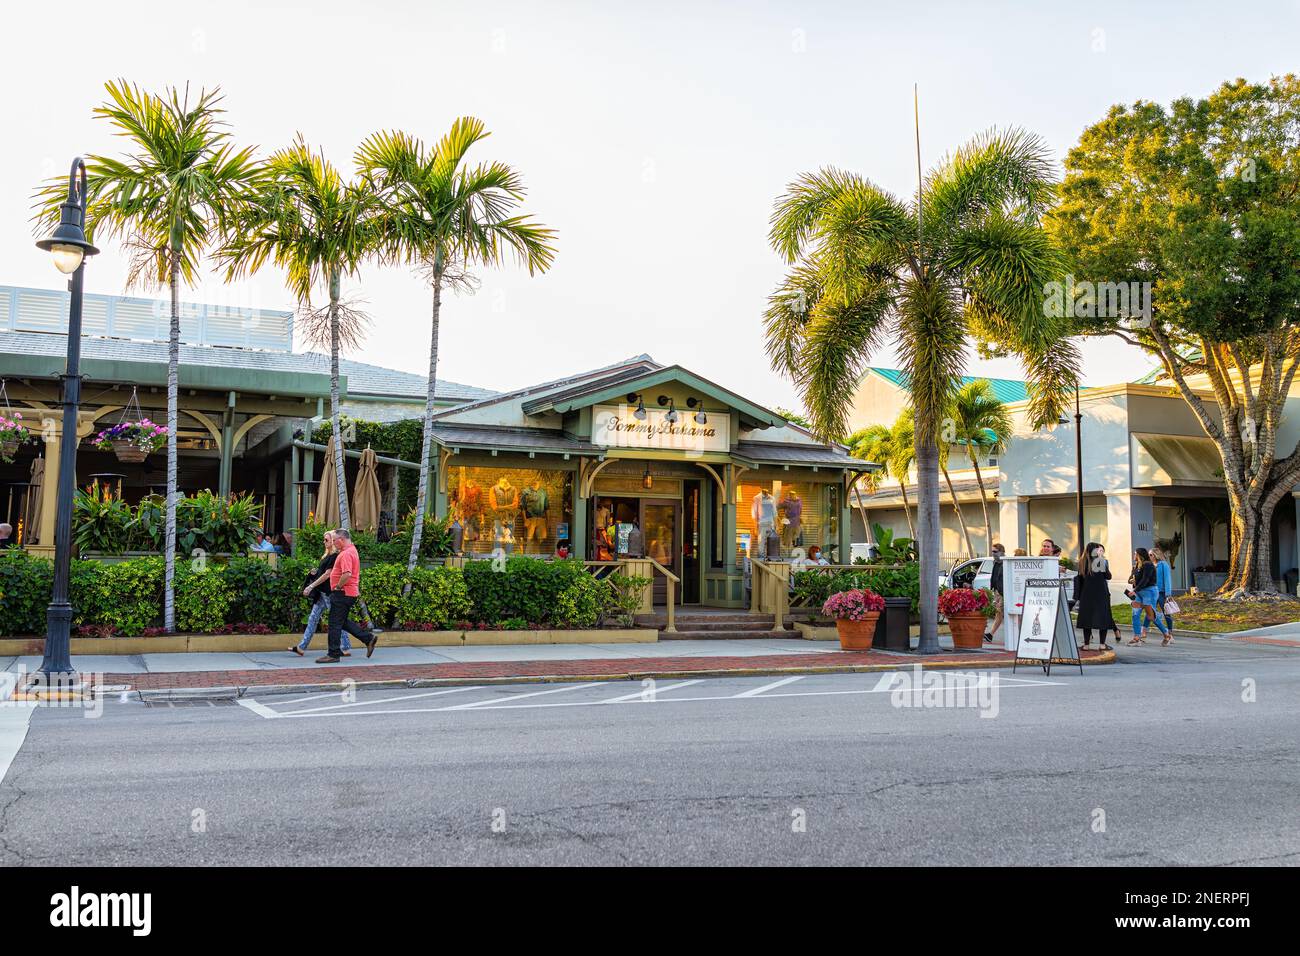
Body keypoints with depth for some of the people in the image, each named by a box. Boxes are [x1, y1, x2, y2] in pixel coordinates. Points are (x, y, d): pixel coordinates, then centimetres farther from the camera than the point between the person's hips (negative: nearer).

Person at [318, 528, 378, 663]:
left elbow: (347, 574, -32)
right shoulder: (352, 550, 16)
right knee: (342, 622, 18)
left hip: (343, 593, -10)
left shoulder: (346, 554, -18)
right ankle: (368, 638, 17)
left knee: (335, 624, -3)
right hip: (351, 592, 10)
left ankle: (333, 654, 2)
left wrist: (337, 587, -19)